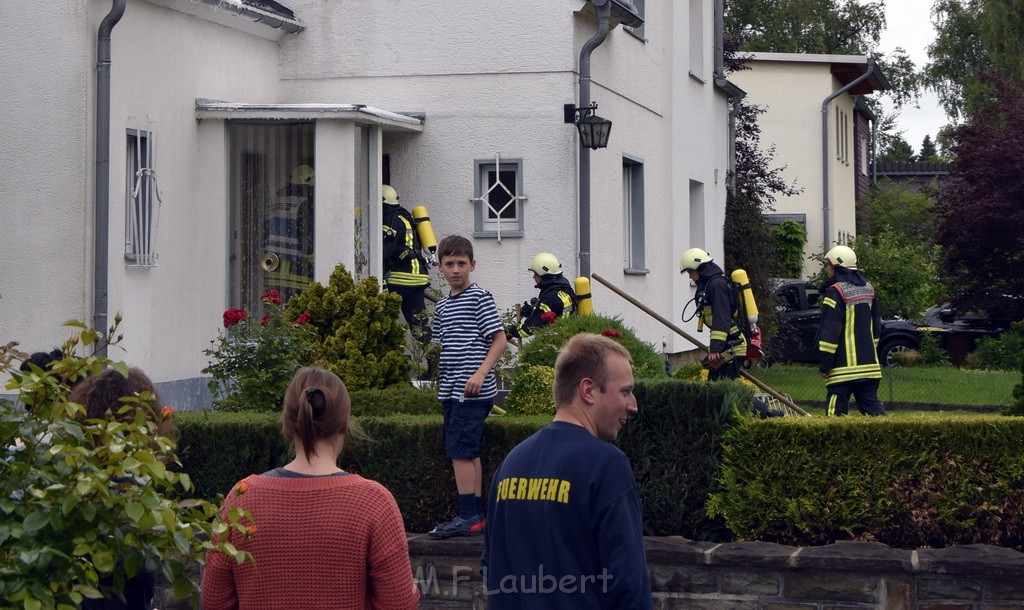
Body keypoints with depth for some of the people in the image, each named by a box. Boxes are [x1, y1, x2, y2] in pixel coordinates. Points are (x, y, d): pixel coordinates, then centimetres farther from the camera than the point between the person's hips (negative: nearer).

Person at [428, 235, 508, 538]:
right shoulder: (442, 305, 17)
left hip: (473, 391, -8)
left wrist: (480, 374, -21)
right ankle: (477, 515, 15)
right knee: (469, 452, 11)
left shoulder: (480, 297, -6)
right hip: (451, 391, 8)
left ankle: (468, 517, -9)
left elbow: (499, 340, -11)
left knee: (460, 451, -11)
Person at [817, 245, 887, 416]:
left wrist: (824, 363, -12)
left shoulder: (835, 292, -12)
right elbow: (876, 326, 22)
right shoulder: (868, 288, 14)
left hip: (844, 365, -7)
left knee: (836, 410, -5)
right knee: (871, 404, 10)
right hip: (869, 363, 7)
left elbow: (830, 331, -15)